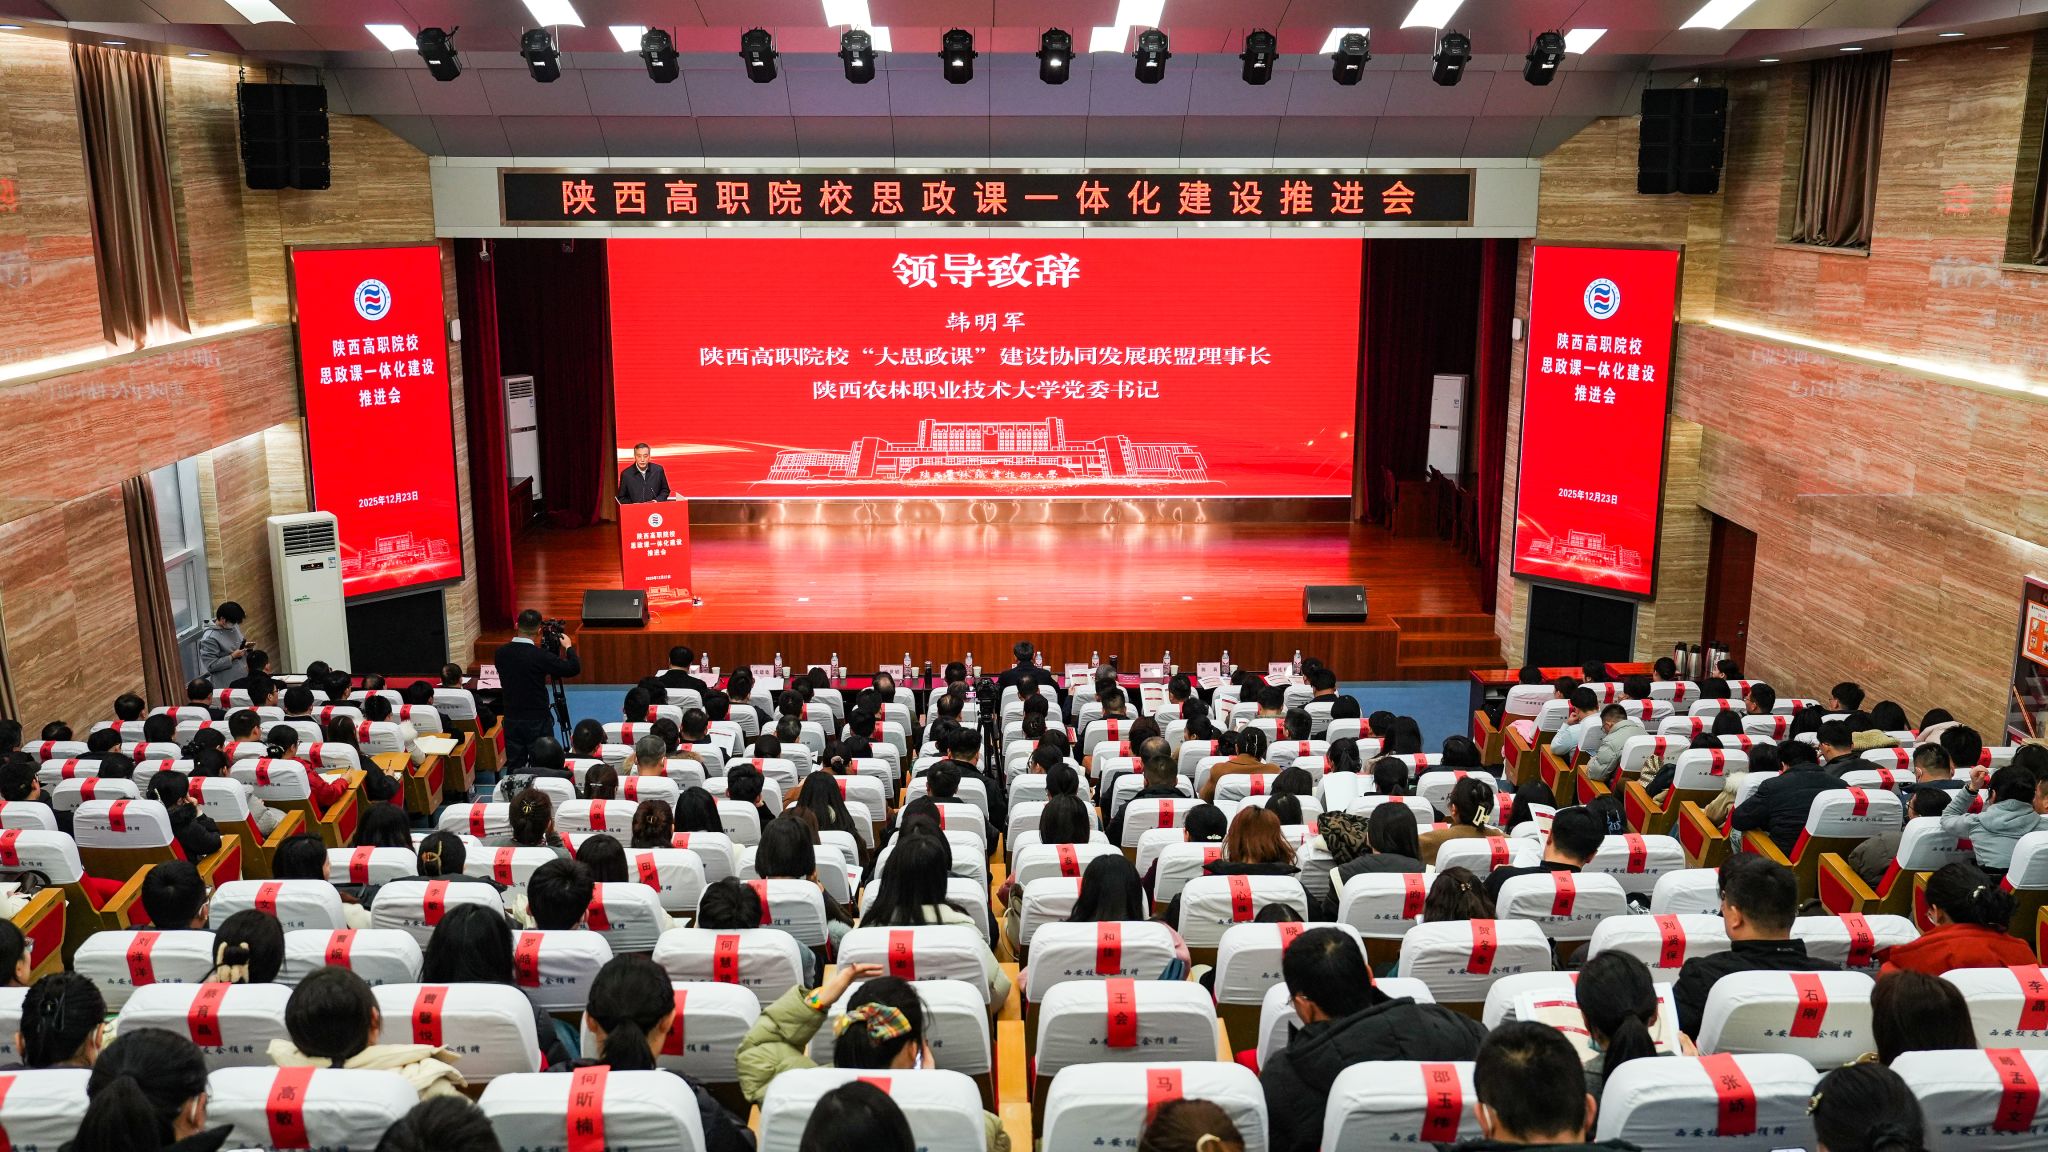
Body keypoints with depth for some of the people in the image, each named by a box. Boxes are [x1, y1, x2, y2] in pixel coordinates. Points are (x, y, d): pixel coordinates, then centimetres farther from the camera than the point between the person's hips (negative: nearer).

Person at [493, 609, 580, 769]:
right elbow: (574, 668, -13)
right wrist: (569, 647, 5)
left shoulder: (501, 652, -4)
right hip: (537, 720, -5)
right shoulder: (540, 655, -19)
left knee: (514, 767, 11)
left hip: (511, 719, 5)